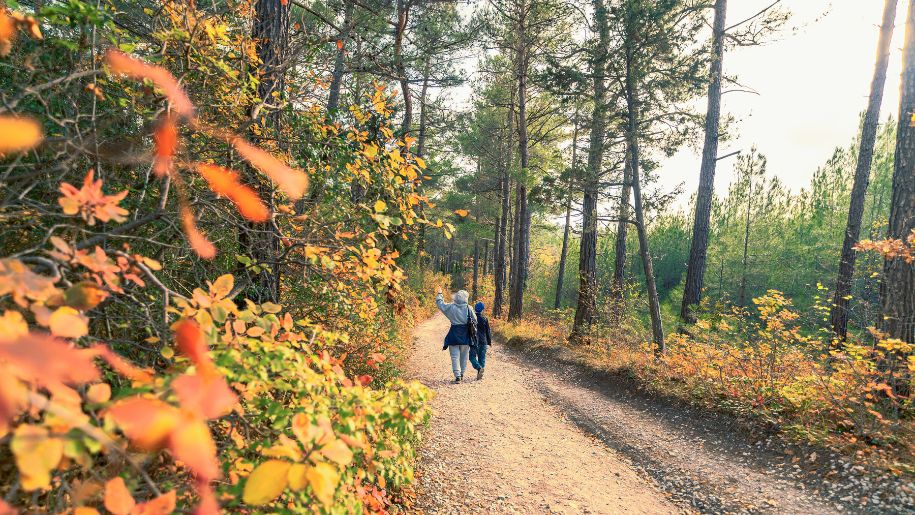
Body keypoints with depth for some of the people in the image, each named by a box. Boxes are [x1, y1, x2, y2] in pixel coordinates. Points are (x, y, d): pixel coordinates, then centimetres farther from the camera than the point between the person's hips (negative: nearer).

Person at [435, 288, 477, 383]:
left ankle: (457, 376, -8)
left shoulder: (451, 307, -7)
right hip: (465, 336, 1)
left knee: (455, 356, 1)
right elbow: (475, 320, 1)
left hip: (454, 335, -1)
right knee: (464, 356, 16)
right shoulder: (469, 308, -6)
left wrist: (439, 294, 21)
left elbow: (439, 303, 5)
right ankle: (462, 374, 27)